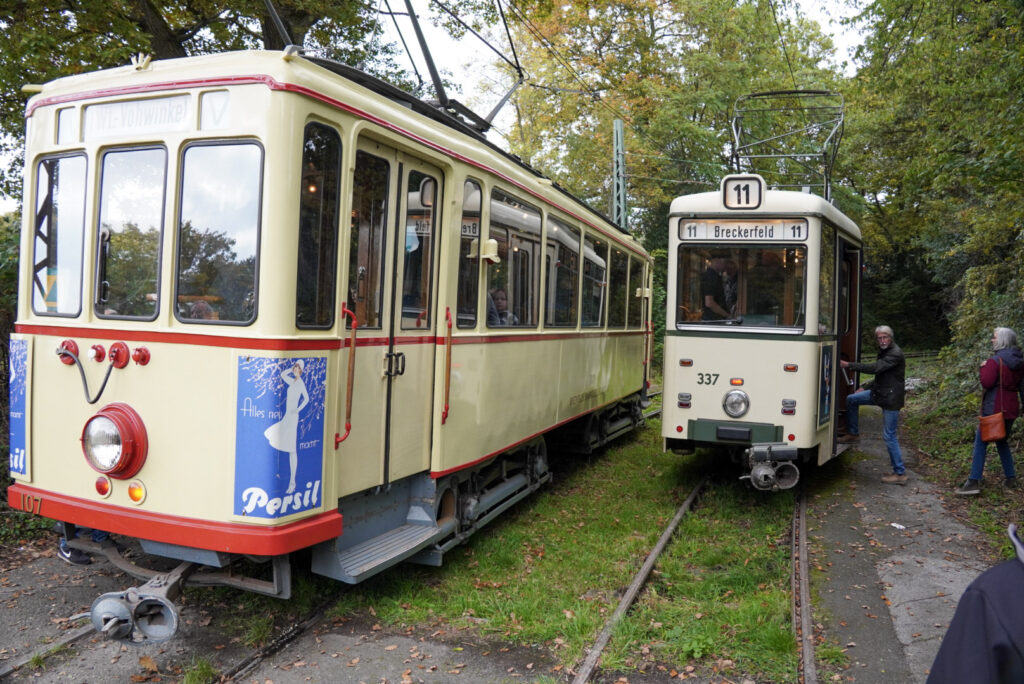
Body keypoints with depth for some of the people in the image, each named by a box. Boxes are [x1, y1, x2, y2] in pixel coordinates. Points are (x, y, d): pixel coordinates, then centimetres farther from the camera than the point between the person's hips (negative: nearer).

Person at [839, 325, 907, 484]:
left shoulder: (896, 354, -18)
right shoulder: (884, 352, 14)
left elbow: (875, 368, -28)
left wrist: (848, 365, -26)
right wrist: (865, 387, 17)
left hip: (891, 398, -9)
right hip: (879, 393, 9)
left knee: (890, 436, -6)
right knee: (851, 399, 12)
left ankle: (900, 474, 1)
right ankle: (853, 434, 25)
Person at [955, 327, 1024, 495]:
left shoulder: (995, 361, -16)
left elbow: (987, 382, -18)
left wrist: (983, 368, -5)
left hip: (994, 409, -8)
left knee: (980, 443, -5)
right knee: (1003, 441, 23)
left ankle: (973, 482, -9)